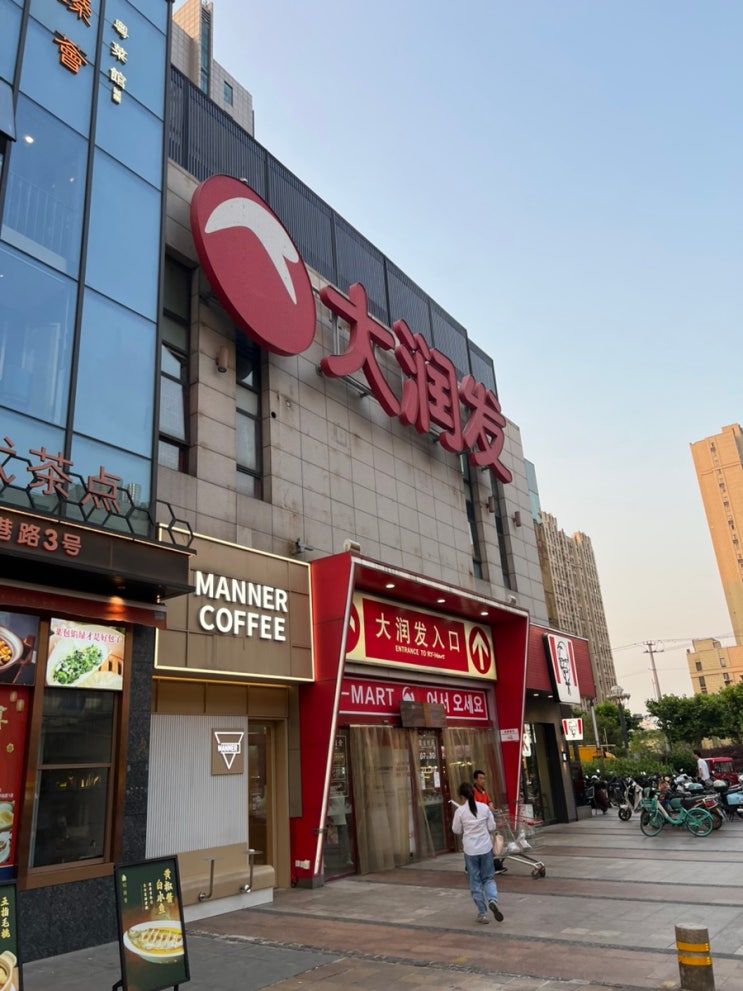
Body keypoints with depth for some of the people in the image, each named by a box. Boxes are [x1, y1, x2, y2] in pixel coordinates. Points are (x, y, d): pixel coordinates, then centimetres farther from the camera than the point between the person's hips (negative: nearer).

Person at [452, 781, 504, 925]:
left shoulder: (460, 811, -11)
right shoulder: (484, 808, -6)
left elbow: (456, 831, -2)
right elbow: (492, 827, 0)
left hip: (470, 849, -2)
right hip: (486, 848, 2)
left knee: (475, 882, 11)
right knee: (488, 878, 15)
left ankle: (482, 913, 13)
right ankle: (492, 900, -11)